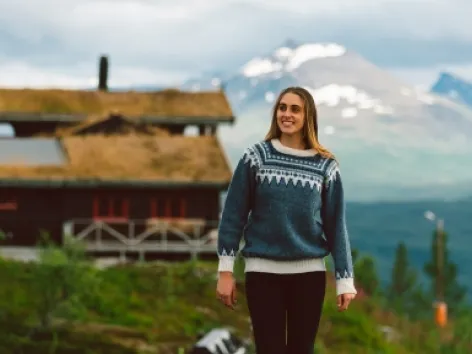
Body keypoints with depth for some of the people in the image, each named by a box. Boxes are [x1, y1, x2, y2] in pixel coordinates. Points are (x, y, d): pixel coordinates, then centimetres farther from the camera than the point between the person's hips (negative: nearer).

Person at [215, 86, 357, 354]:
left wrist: (345, 280, 0)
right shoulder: (256, 157, 0)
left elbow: (336, 223, 4)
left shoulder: (325, 166, 3)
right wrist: (225, 270, -4)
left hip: (309, 272, 1)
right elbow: (234, 214, 0)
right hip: (263, 272, -1)